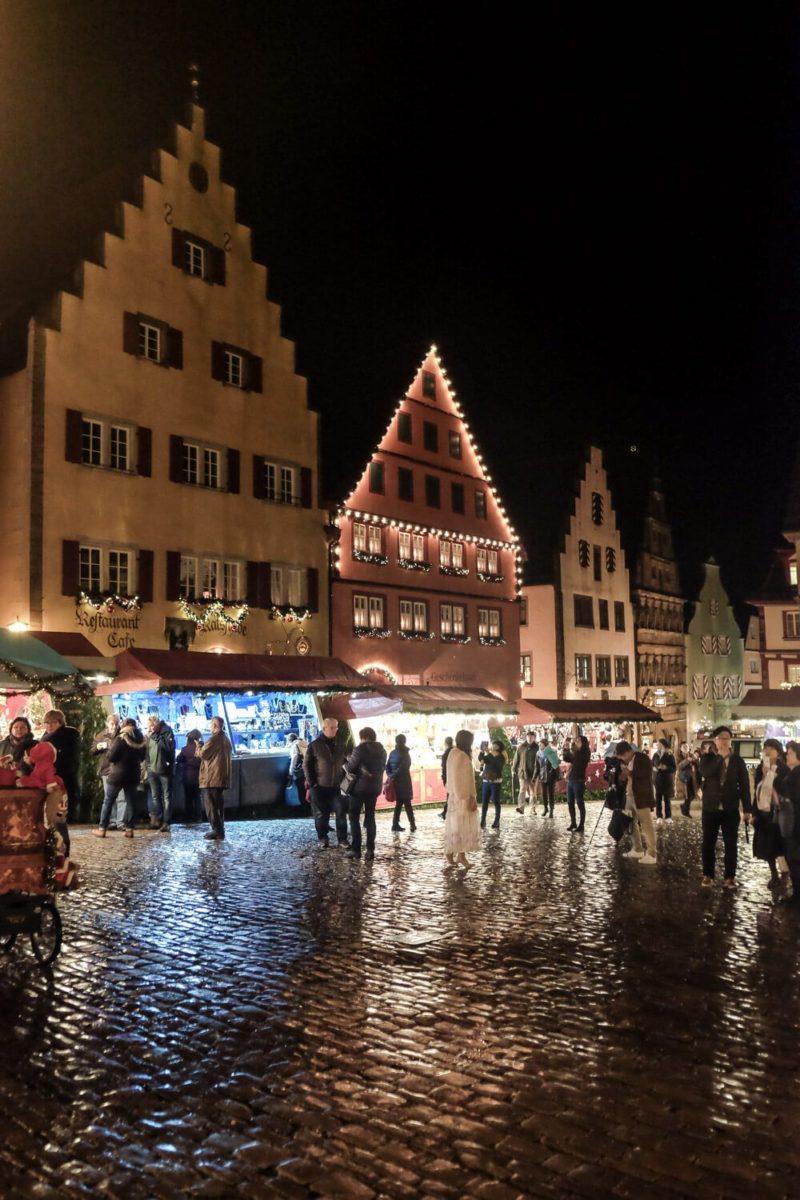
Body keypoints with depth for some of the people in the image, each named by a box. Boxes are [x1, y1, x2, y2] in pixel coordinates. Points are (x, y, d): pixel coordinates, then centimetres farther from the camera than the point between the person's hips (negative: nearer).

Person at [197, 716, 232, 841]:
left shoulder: (213, 739, -16)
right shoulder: (226, 739, 14)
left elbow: (202, 754, -14)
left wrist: (199, 745, 6)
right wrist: (203, 747, 21)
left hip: (211, 778, -9)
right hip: (222, 777, 9)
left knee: (211, 806, -3)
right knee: (219, 805, 14)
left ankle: (217, 832, -5)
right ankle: (220, 831, 16)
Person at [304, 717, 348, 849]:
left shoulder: (339, 745, 6)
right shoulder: (314, 745, -7)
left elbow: (344, 762, 16)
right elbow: (307, 765, -5)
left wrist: (342, 779, 6)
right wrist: (311, 784, -9)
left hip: (335, 786, 3)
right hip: (319, 786, -3)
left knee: (340, 812, -3)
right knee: (321, 814, 4)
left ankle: (342, 838, 6)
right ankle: (322, 839, 16)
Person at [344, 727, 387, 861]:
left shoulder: (360, 749, -13)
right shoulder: (382, 750, 8)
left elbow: (350, 768, -9)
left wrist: (345, 764, 11)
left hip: (360, 786, -6)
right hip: (375, 787, 6)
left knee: (354, 818, 4)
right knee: (370, 817, 10)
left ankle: (356, 849, 0)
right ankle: (370, 850, 5)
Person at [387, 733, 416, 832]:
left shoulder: (393, 753, 7)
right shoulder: (405, 754, -12)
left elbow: (387, 766, 6)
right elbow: (402, 768, -18)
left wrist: (390, 776, -4)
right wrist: (392, 776, -12)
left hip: (395, 781, 6)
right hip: (403, 782, -6)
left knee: (399, 803, 12)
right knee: (407, 804, -3)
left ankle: (395, 825, 10)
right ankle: (412, 825, -2)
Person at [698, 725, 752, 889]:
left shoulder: (738, 761, 1)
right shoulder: (707, 757, 0)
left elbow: (744, 785, 1)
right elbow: (705, 772, -22)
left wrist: (747, 809, -2)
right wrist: (720, 757, -21)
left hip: (731, 809, 0)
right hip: (710, 808, 0)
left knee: (731, 844, 5)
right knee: (708, 843, 6)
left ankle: (730, 876, 15)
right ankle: (708, 875, 17)